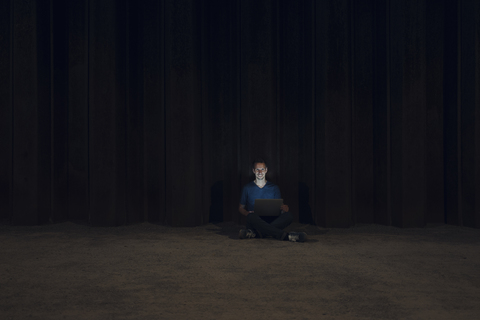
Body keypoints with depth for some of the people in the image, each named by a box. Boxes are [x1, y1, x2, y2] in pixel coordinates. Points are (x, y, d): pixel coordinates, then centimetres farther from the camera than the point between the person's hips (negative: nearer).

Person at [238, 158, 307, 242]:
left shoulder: (274, 188, 16)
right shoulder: (247, 188, 12)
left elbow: (279, 207, 13)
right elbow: (241, 208, 16)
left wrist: (285, 208, -13)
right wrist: (247, 213, -8)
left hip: (271, 221, 2)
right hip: (254, 222, -2)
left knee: (288, 216, -29)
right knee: (252, 217, -39)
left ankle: (255, 233, -42)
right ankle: (286, 235, -44)